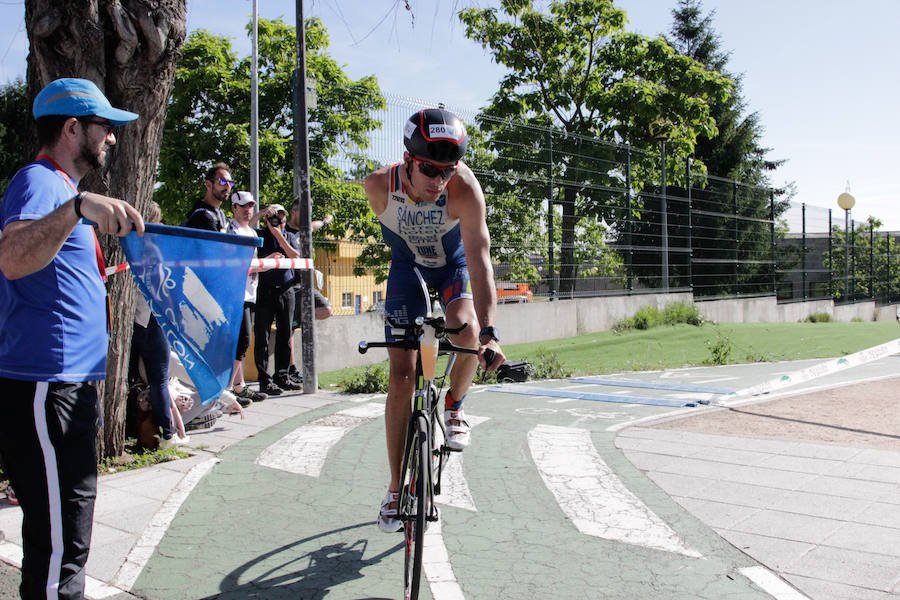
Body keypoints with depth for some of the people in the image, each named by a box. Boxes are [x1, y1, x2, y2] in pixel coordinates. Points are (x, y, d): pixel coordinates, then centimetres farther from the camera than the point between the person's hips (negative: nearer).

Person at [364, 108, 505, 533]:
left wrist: (488, 332, -51)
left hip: (454, 264, 0)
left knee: (465, 331, -33)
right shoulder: (380, 185, -28)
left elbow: (479, 257, -41)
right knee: (401, 378, -7)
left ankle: (454, 405, 0)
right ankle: (396, 488, 6)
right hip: (407, 267, 1)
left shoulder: (464, 186, -34)